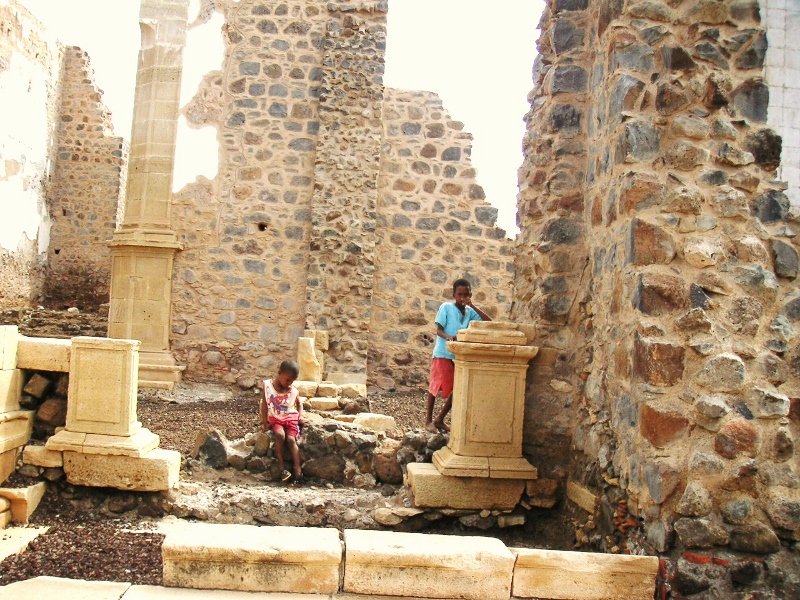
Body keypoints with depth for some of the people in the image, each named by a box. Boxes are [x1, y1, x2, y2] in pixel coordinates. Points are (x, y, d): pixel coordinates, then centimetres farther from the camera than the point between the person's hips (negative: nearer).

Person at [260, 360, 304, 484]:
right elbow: (264, 404, 0)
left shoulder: (293, 390, 3)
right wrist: (264, 422, -5)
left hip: (291, 418, 1)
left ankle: (298, 472, -22)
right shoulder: (268, 386, -3)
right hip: (275, 419, -1)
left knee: (291, 439, -22)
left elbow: (299, 403, 21)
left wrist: (300, 415, 4)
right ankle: (282, 468, -24)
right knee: (280, 435, -31)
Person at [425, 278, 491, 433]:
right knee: (435, 386, -1)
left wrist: (472, 305, -9)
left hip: (461, 355, 5)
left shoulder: (470, 312, 7)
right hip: (443, 354, -5)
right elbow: (438, 330, -9)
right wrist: (448, 337, -31)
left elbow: (489, 322, -4)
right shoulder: (446, 307, -5)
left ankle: (439, 419, 17)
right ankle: (428, 421, 9)